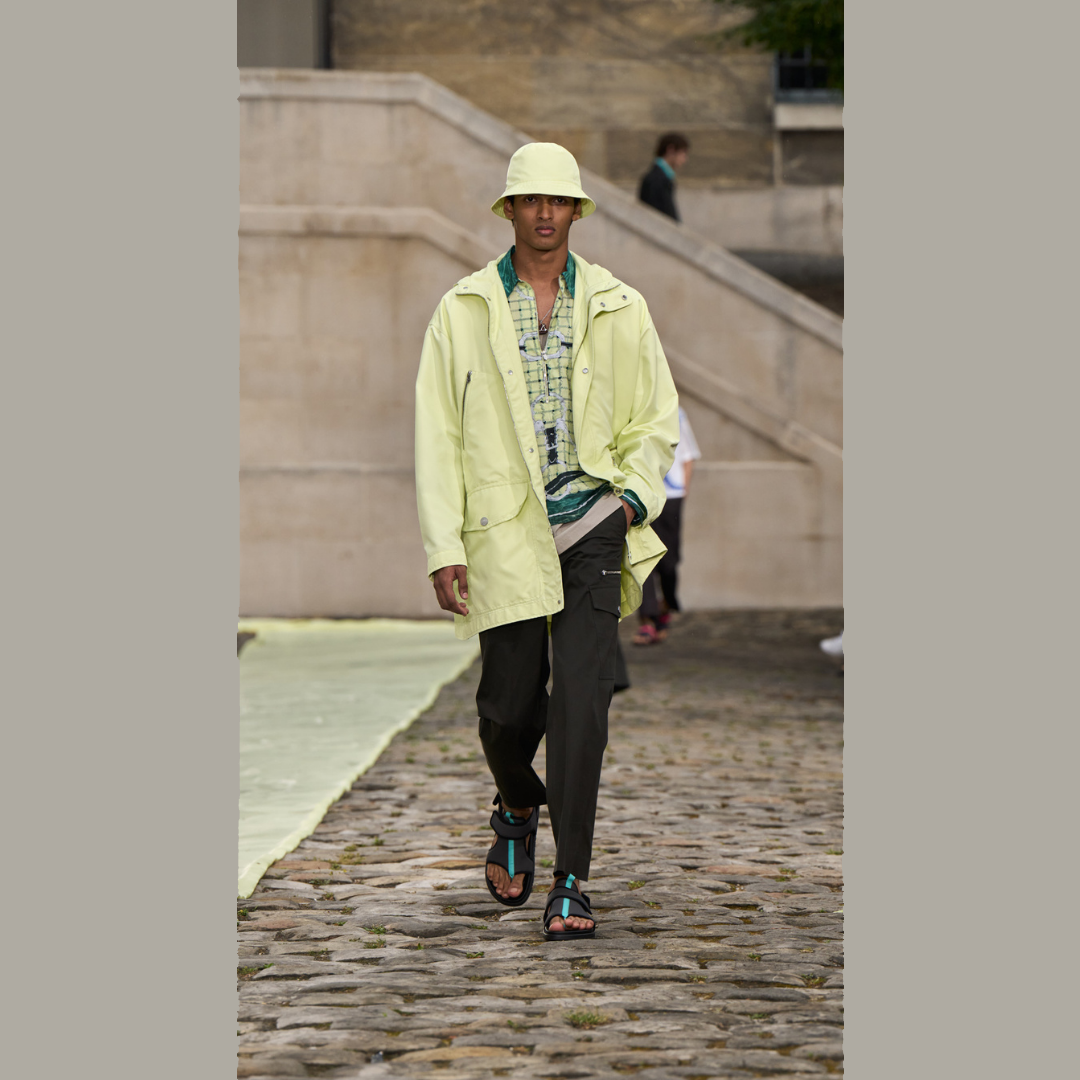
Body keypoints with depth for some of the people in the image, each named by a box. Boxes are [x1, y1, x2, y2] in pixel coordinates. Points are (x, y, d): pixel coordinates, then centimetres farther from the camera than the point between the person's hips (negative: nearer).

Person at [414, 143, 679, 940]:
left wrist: (632, 500, -4)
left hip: (594, 522, 0)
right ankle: (517, 808, 40)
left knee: (580, 702, -11)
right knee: (509, 707, 6)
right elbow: (437, 437, 1)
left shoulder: (618, 308, 6)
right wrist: (444, 549, -6)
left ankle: (571, 885, -7)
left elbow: (657, 419, 13)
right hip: (507, 534, 0)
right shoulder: (462, 312, 3)